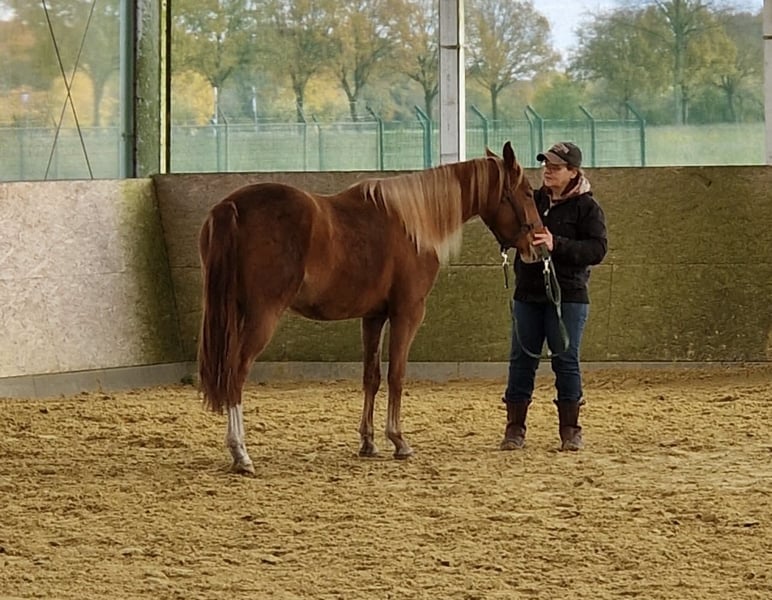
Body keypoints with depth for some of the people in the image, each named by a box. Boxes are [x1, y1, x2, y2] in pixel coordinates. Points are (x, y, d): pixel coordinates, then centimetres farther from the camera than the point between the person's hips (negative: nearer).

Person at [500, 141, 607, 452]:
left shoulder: (587, 207, -5)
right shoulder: (532, 200, 10)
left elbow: (598, 249, -15)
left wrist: (557, 245, -25)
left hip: (567, 296, -5)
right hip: (528, 294, 5)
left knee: (566, 360, 0)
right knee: (522, 359, 5)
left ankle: (570, 429, 9)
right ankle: (514, 428, 11)